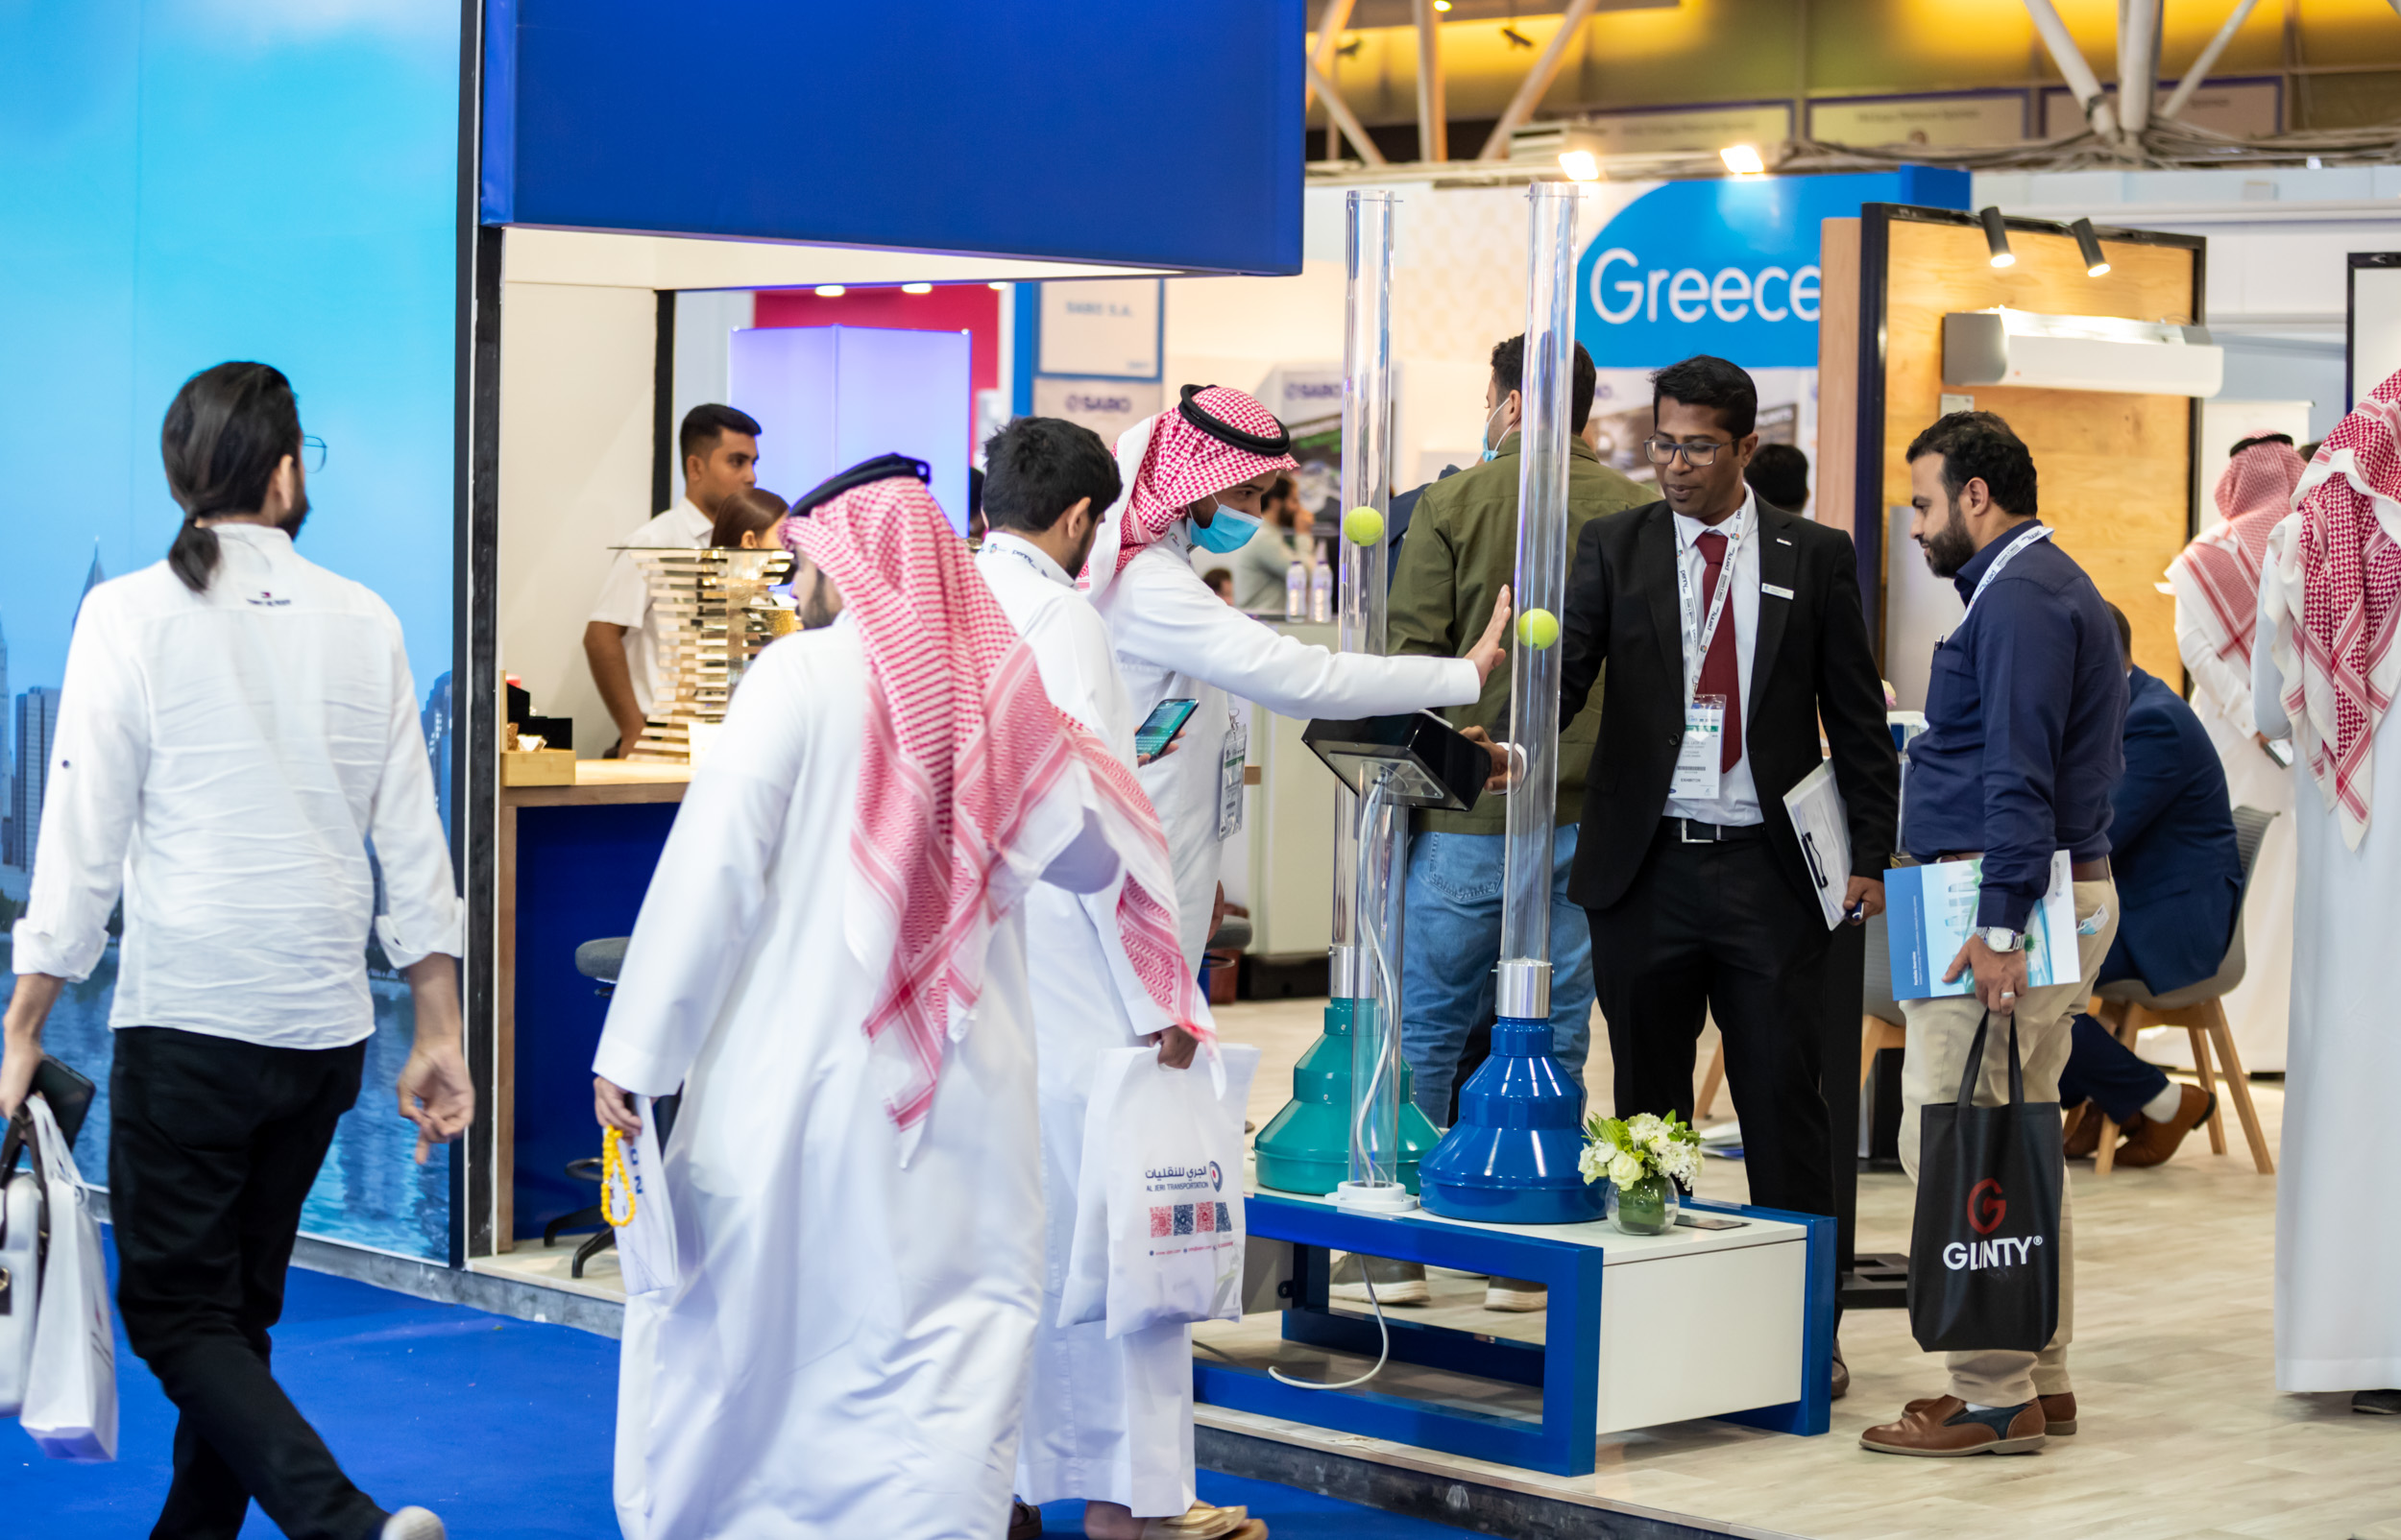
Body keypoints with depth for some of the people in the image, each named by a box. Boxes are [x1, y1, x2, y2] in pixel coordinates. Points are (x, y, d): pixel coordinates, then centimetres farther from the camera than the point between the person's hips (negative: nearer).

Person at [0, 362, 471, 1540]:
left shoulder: (132, 614, -5)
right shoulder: (363, 623, 4)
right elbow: (411, 839, 6)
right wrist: (437, 1033, 12)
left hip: (186, 1013, -4)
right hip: (327, 1021, 4)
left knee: (176, 1310, -1)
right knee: (240, 1302, 17)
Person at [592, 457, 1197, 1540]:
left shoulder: (803, 674, -6)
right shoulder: (1003, 689, 6)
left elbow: (713, 866, -12)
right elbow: (1090, 855, 15)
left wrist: (634, 1051, -9)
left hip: (794, 1080, -3)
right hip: (962, 1093, 3)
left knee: (727, 1333, 13)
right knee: (947, 1368, 2)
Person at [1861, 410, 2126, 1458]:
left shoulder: (2019, 596, -13)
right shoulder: (2050, 586, 21)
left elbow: (2020, 774, -20)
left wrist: (1999, 928, -23)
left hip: (2010, 898, -11)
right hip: (2065, 889, 11)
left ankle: (1994, 1399, -8)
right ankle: (2038, 1381, 18)